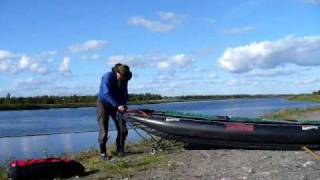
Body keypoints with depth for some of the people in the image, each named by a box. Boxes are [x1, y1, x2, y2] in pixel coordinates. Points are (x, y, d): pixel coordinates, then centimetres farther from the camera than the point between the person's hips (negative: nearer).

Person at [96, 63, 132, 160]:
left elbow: (124, 93, 4)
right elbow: (107, 94, -31)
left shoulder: (124, 80, -5)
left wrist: (124, 104, -14)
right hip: (103, 104, -5)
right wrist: (118, 105, -36)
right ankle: (102, 152, 7)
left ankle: (120, 150, 14)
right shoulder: (107, 77, -23)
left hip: (117, 105, 5)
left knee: (123, 129, -1)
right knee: (103, 130, -6)